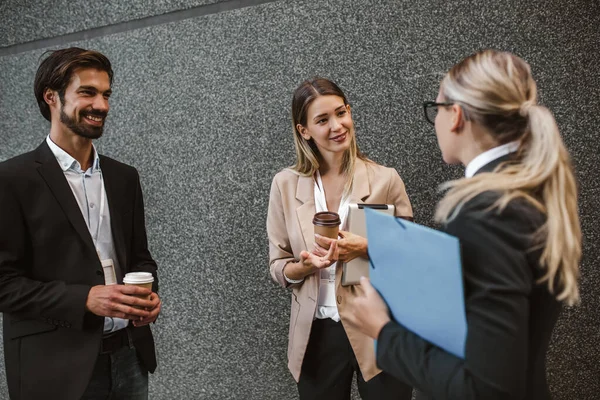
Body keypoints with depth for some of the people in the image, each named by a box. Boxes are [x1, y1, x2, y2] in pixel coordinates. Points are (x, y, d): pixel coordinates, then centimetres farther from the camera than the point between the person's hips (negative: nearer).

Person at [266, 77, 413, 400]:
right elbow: (278, 267, 3)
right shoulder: (285, 185, -2)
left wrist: (367, 249, -19)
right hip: (316, 335, 2)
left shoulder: (386, 179, -6)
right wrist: (307, 265, -18)